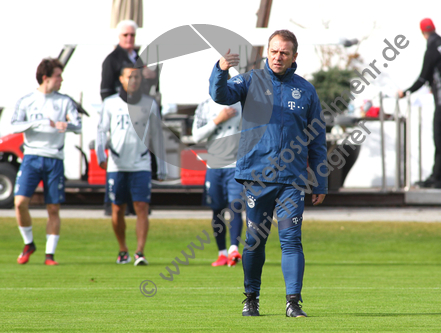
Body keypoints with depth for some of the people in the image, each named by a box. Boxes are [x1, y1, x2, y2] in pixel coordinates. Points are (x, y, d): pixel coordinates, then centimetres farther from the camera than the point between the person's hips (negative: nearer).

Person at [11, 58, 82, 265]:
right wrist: (39, 123, -20)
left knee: (53, 209, -1)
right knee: (20, 202, -12)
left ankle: (50, 254, 5)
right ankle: (28, 244, 9)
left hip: (55, 160, 1)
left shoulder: (64, 102, 9)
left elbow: (78, 125, -1)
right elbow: (15, 125, -5)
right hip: (32, 157, -1)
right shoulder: (26, 101, 7)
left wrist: (66, 125, -25)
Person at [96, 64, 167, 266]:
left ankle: (140, 253, -15)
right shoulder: (110, 103, 4)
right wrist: (100, 154, -16)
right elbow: (102, 130, 2)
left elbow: (157, 136, 9)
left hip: (141, 164, -1)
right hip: (117, 165, 1)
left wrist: (162, 167, 8)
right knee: (117, 210, 4)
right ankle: (123, 250, 22)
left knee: (142, 208, -12)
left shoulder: (149, 104, 5)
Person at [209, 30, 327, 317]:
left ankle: (294, 301, -7)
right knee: (255, 239, 4)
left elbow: (318, 140, 12)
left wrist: (320, 183, 8)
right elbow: (221, 94, -11)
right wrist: (221, 70, -32)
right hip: (256, 175, 0)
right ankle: (251, 298, 17)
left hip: (293, 178, 0)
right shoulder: (251, 81, 8)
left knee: (291, 239, -7)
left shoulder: (306, 90, 10)